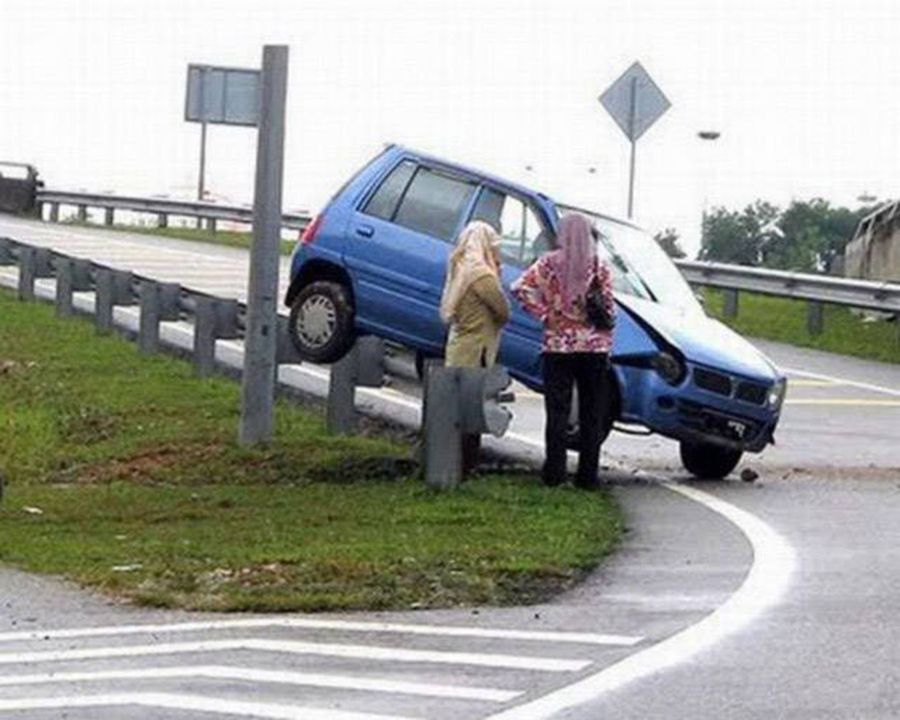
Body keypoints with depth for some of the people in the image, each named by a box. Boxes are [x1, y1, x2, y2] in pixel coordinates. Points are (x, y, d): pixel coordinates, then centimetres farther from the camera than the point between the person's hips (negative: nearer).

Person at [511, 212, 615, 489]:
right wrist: (606, 342, 9)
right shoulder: (599, 267, -3)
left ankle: (554, 472, 2)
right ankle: (587, 475, 5)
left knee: (557, 412, 4)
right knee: (591, 415, 5)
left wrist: (544, 313, -4)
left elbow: (521, 287, -13)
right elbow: (608, 308, -2)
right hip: (594, 347, 0)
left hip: (558, 345, 0)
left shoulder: (550, 263, -3)